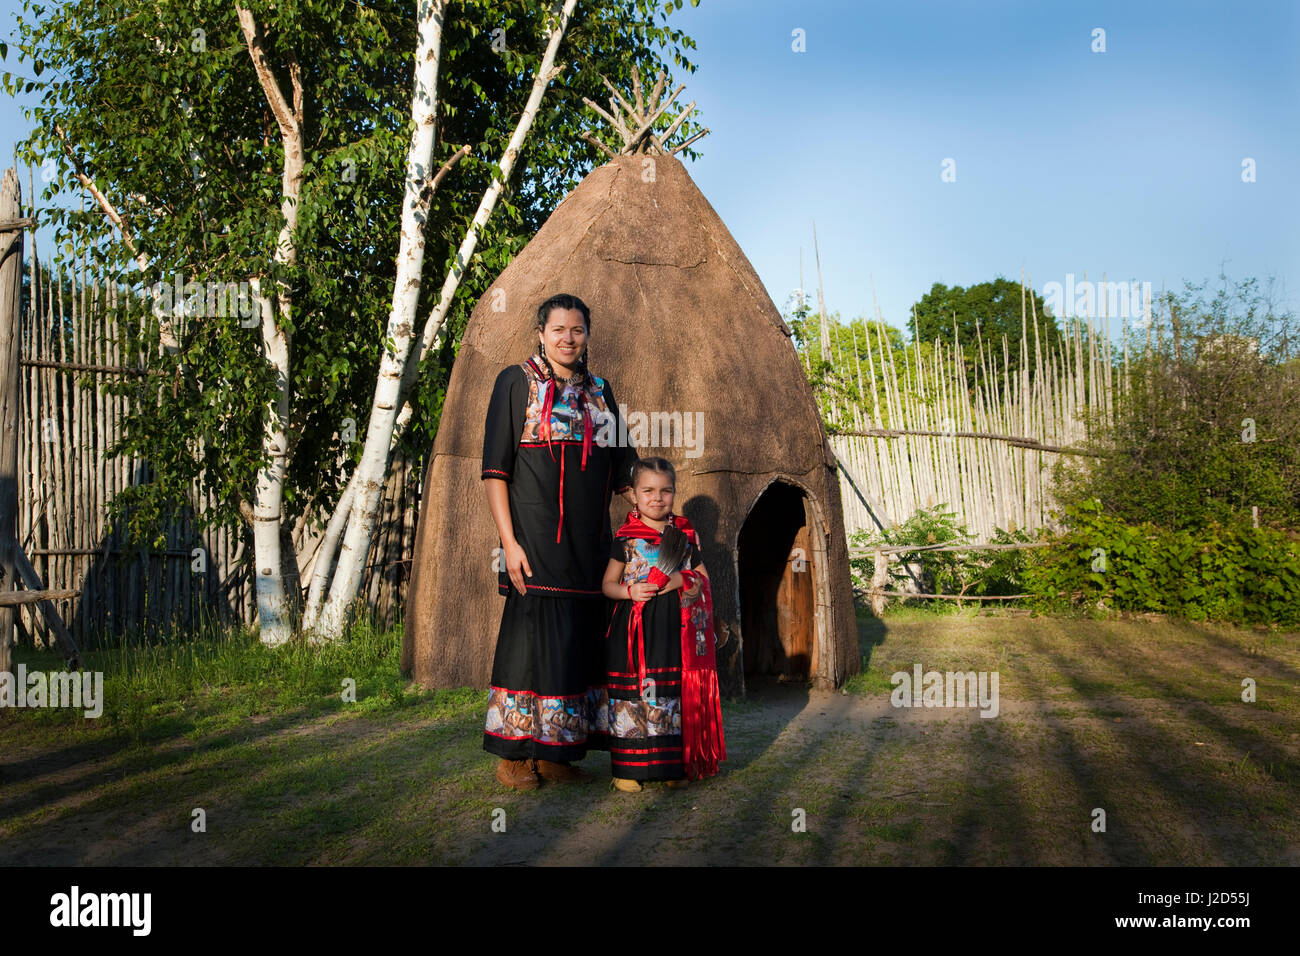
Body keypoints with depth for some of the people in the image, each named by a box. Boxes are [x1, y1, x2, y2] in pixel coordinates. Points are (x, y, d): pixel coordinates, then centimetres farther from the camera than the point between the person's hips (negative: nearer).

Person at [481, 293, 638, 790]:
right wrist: (509, 541, -13)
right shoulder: (517, 381, 2)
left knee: (577, 641, 5)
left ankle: (553, 754, 15)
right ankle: (514, 755, 7)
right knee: (534, 635, -6)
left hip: (589, 543, 5)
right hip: (537, 538, -5)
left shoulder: (600, 391, 16)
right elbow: (495, 467, -4)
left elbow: (622, 469, 21)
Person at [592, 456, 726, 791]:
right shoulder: (626, 537, 4)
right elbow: (608, 583, 8)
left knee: (676, 694, 2)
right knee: (631, 694, -4)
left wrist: (682, 580, -8)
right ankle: (627, 767, 7)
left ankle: (674, 765, 15)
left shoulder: (685, 535, 10)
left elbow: (704, 580, 12)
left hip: (676, 628, 2)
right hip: (635, 627, -2)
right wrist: (630, 591, -12)